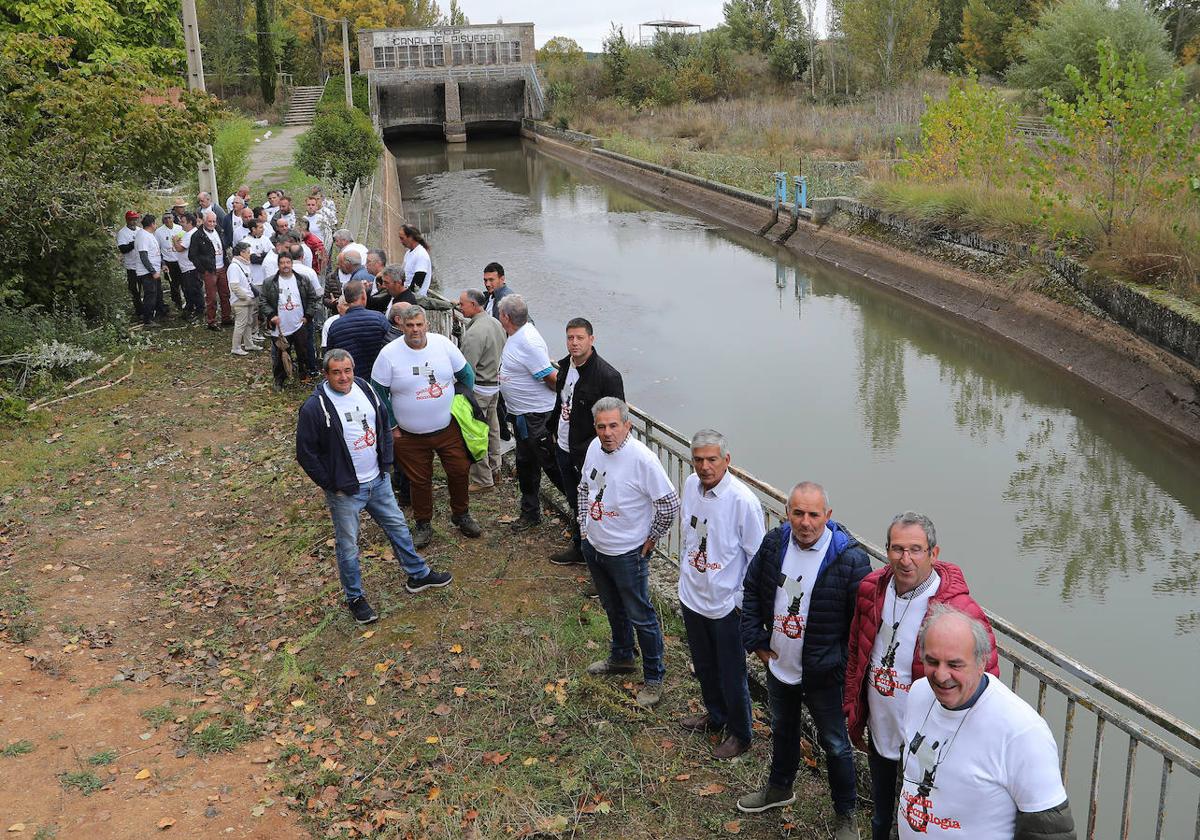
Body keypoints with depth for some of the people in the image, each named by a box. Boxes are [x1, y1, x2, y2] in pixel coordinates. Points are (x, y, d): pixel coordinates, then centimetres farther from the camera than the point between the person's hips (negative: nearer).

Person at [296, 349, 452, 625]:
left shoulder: (366, 390, 0)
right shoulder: (315, 408, -19)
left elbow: (383, 427, 14)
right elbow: (306, 453, -13)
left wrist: (386, 464, 8)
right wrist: (331, 484, -12)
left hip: (378, 481, 6)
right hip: (344, 491, -6)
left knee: (398, 527, 18)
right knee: (347, 545, 8)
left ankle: (418, 575, 37)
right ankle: (355, 598, 26)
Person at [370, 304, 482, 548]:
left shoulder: (443, 344, -7)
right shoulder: (389, 354, -13)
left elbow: (466, 375, 6)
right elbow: (379, 393, -4)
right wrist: (392, 427, -4)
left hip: (449, 428, 2)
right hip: (410, 436, -2)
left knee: (460, 471, 9)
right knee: (419, 481, 10)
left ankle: (461, 514, 34)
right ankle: (423, 525, 31)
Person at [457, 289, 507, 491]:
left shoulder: (475, 332, -23)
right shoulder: (496, 323, 6)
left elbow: (466, 369, -23)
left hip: (478, 388, -9)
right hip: (495, 384, 10)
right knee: (491, 429, 19)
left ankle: (482, 479, 5)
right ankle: (494, 470, 31)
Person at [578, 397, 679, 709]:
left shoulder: (642, 458, -27)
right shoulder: (595, 447, -5)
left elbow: (670, 504, -20)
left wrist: (651, 539, -11)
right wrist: (584, 525, 11)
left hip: (628, 554, -7)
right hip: (594, 546, 7)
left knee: (641, 617, 7)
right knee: (613, 608, 26)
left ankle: (654, 678, 23)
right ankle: (621, 657, 48)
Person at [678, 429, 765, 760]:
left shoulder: (743, 500, -25)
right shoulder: (690, 485, -6)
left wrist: (743, 602, -12)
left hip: (726, 604, -6)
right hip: (692, 595, 6)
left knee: (731, 674, 11)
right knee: (704, 666, 26)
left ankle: (740, 734, 33)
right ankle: (715, 715, 50)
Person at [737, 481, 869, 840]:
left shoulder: (850, 559, -25)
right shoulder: (775, 542, -9)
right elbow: (751, 591, 5)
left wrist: (847, 665, -15)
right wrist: (755, 640, 2)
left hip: (823, 675, -5)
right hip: (778, 664, 5)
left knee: (835, 744, 12)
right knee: (782, 730, 28)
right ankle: (779, 788, 53)